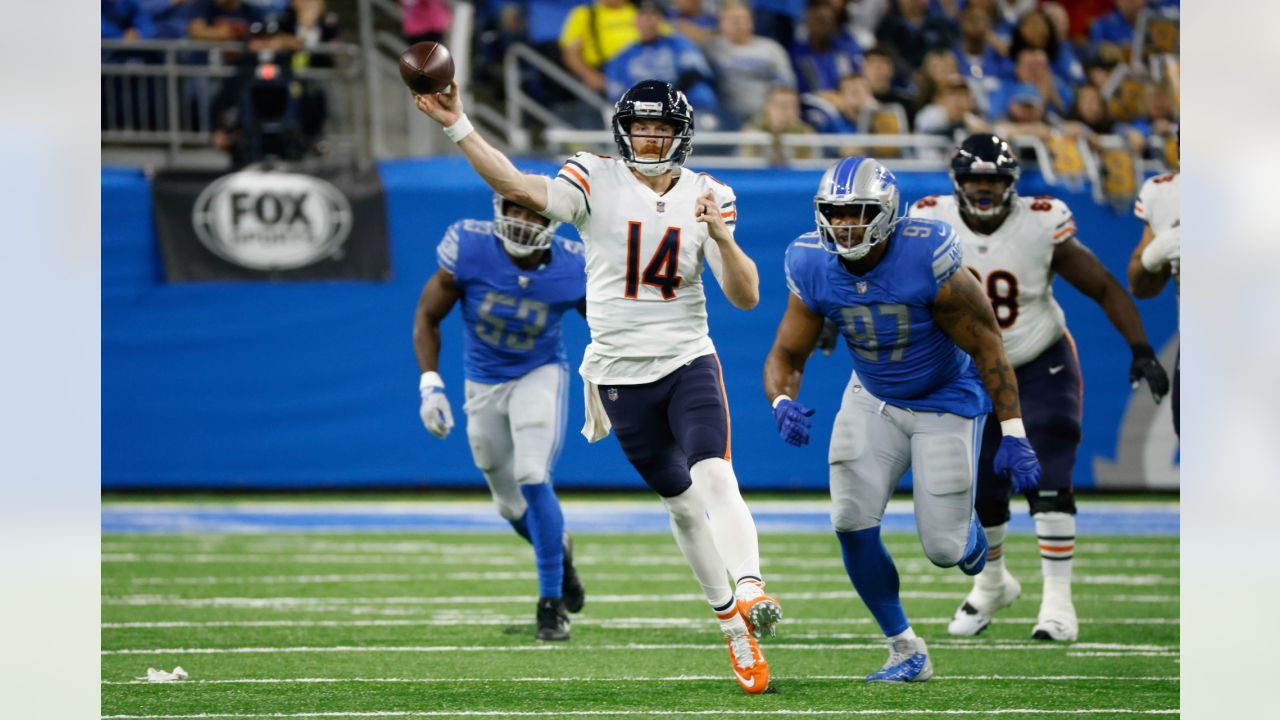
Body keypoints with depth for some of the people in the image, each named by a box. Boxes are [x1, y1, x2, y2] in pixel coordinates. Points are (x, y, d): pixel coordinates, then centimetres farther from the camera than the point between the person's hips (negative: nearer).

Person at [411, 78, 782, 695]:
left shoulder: (705, 197, 1)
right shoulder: (596, 181, -3)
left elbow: (746, 297, -3)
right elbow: (517, 188, -17)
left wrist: (722, 237, -20)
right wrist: (457, 126, -26)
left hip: (688, 361, 0)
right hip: (621, 373, 0)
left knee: (714, 478, -22)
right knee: (680, 502, 6)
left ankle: (749, 591, -37)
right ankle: (731, 626, 15)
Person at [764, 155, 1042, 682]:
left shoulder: (928, 259, -29)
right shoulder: (813, 268, -16)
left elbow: (985, 345, -20)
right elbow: (787, 354, -6)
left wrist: (1013, 434, -22)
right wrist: (782, 402, -30)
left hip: (945, 399, -4)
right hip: (874, 398, 4)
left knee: (943, 549, -6)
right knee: (852, 524, -13)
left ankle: (969, 534, 36)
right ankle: (907, 652, 6)